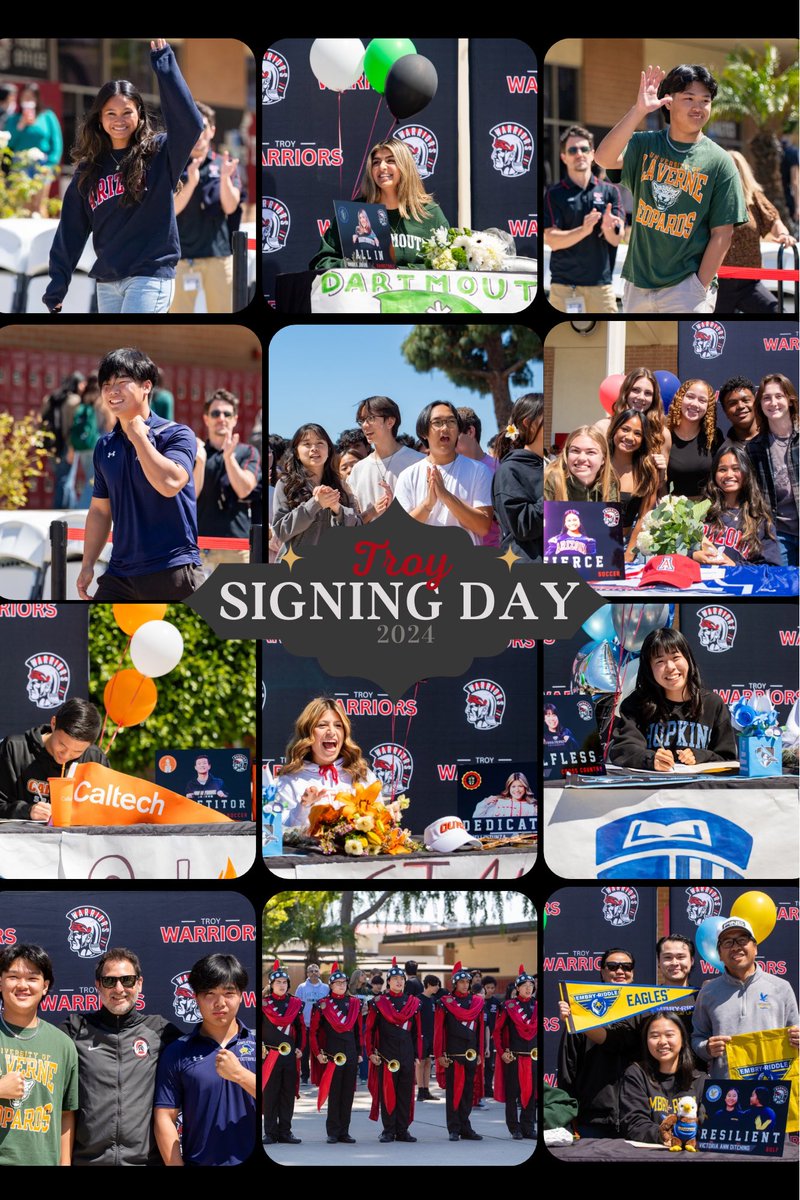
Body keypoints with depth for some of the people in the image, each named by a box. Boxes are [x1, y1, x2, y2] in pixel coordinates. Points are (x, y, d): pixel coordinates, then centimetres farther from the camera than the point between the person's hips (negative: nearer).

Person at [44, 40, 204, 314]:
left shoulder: (159, 153, -1)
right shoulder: (88, 170, 10)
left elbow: (190, 122, -19)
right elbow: (71, 229, 12)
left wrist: (164, 63, -19)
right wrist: (57, 284, 7)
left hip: (151, 276, -5)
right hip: (107, 281, 5)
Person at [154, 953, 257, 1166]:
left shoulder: (255, 1044, 2)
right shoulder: (177, 1053, 1)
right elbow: (165, 1118, -2)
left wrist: (240, 1074, -19)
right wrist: (176, 1164, -11)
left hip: (253, 1160, 0)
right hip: (199, 1162, 0)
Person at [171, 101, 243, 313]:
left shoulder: (223, 165, 8)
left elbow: (230, 207, -1)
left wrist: (225, 178, -19)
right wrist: (191, 182, -22)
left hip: (219, 254, 2)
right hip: (182, 254, -2)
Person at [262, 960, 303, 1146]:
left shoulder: (296, 1003, 9)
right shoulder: (264, 1004, 0)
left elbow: (300, 1028, 14)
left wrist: (300, 1048, 4)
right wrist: (261, 1049, -9)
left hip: (290, 1055, 3)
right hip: (270, 1055, -3)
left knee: (288, 1094, 6)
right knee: (270, 1095, -1)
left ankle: (285, 1132, 13)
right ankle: (270, 1133, 4)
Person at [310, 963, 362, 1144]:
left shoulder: (354, 1003, 9)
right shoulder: (322, 1005, -3)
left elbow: (359, 1030, 14)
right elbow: (313, 1032, -2)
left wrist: (360, 1053, 10)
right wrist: (318, 1054, -8)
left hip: (351, 1054, 4)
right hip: (332, 1054, -4)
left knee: (348, 1094, 5)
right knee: (334, 1094, -2)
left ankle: (344, 1132, 11)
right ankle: (333, 1132, 5)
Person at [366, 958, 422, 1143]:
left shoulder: (413, 1002, 9)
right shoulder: (379, 1003, 1)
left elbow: (417, 1032, 11)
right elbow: (369, 1030, 2)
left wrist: (417, 1056, 7)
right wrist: (371, 1053, -6)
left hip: (407, 1055, 3)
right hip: (386, 1055, -3)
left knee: (406, 1093, 4)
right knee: (387, 1092, -1)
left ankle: (402, 1130, 12)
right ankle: (388, 1131, 6)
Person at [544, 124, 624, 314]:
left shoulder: (610, 191, 8)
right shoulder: (554, 194, 2)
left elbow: (615, 239, 0)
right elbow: (551, 239, -8)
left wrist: (608, 228, -24)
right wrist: (584, 230, -24)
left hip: (601, 283, 2)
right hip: (564, 285, -2)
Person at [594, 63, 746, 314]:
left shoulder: (719, 162, -4)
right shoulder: (644, 145, 3)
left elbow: (722, 233, -5)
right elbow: (604, 159, -17)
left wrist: (699, 289, -11)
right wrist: (639, 110, -24)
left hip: (686, 287, -4)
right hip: (638, 284, 4)